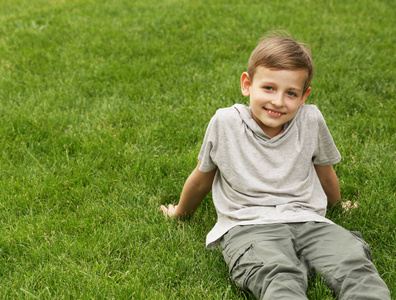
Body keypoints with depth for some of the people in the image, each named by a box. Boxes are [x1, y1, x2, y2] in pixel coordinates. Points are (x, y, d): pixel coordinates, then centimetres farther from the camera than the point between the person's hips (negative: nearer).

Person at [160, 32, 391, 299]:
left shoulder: (311, 120, 4)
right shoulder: (225, 122, -1)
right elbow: (202, 178, 17)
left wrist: (335, 204, 40)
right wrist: (181, 213, 32)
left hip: (306, 220, 3)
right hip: (248, 225, -3)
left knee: (353, 261, -29)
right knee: (280, 278, -37)